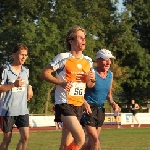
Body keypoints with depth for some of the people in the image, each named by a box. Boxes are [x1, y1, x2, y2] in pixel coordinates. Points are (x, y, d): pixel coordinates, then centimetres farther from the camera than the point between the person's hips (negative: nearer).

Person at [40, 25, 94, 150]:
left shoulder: (88, 61, 12)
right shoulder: (63, 58, -8)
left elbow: (90, 85, 24)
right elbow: (44, 74, -7)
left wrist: (90, 79, 0)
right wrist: (61, 83, -20)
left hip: (79, 105, 7)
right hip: (65, 103, -7)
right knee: (80, 139, -22)